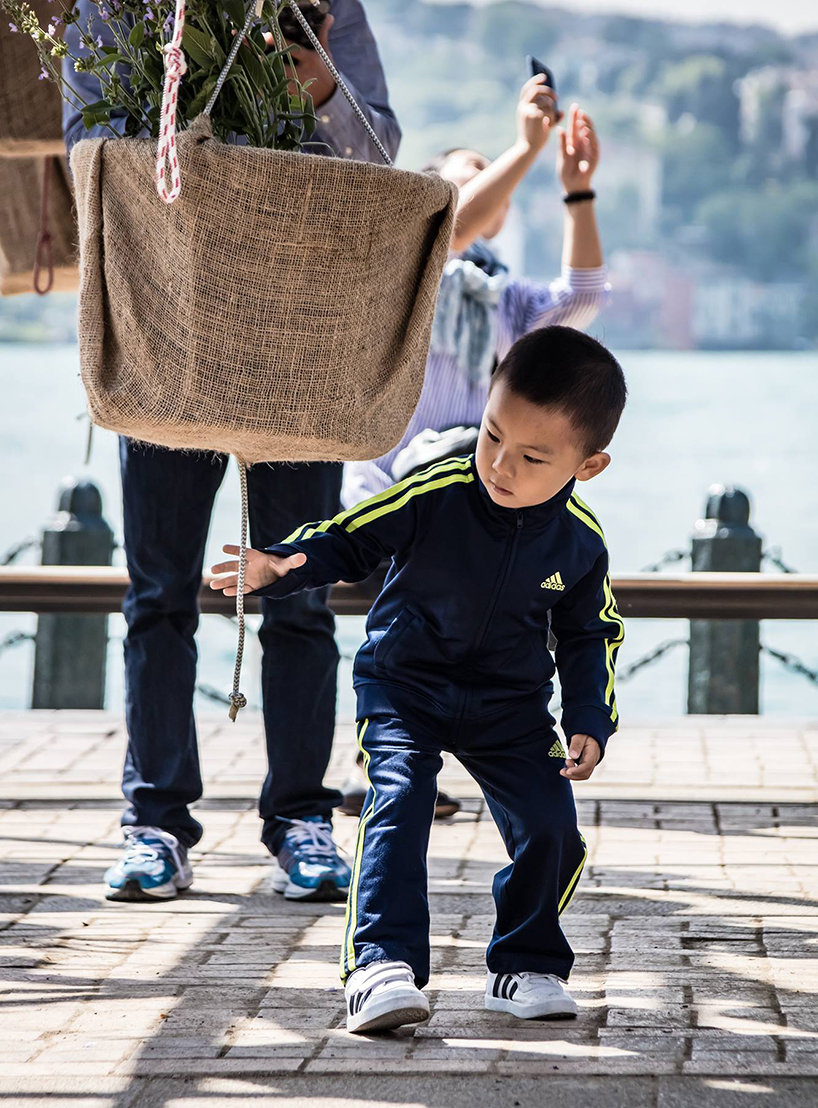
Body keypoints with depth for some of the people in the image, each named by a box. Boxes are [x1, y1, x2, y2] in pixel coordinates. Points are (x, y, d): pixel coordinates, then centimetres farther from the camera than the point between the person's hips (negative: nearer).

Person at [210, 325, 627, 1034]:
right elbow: (348, 541, -12)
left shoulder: (581, 541, -11)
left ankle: (527, 965, 14)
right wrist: (278, 567, -30)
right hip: (403, 688, -3)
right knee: (398, 807, -24)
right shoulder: (435, 495, -21)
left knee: (551, 828, -8)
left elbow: (590, 637, 5)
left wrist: (589, 722, -5)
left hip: (510, 707, 3)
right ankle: (382, 965, -27)